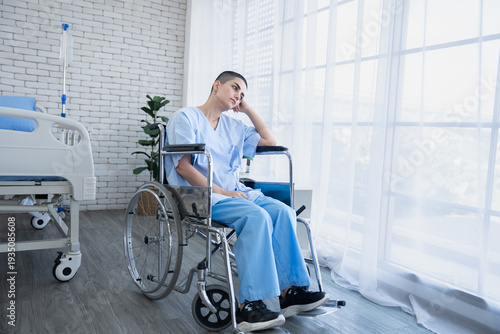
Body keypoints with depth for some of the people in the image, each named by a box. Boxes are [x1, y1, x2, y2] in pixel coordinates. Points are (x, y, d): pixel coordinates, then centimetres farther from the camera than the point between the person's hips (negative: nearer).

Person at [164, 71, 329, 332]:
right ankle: (249, 305, -30)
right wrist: (221, 192, -17)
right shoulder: (186, 117, 1)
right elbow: (183, 166, -9)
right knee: (257, 216, -32)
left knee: (282, 211, -20)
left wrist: (248, 110, 18)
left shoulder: (234, 127, 21)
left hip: (235, 191, 7)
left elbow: (270, 142, 22)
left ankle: (289, 290, -18)